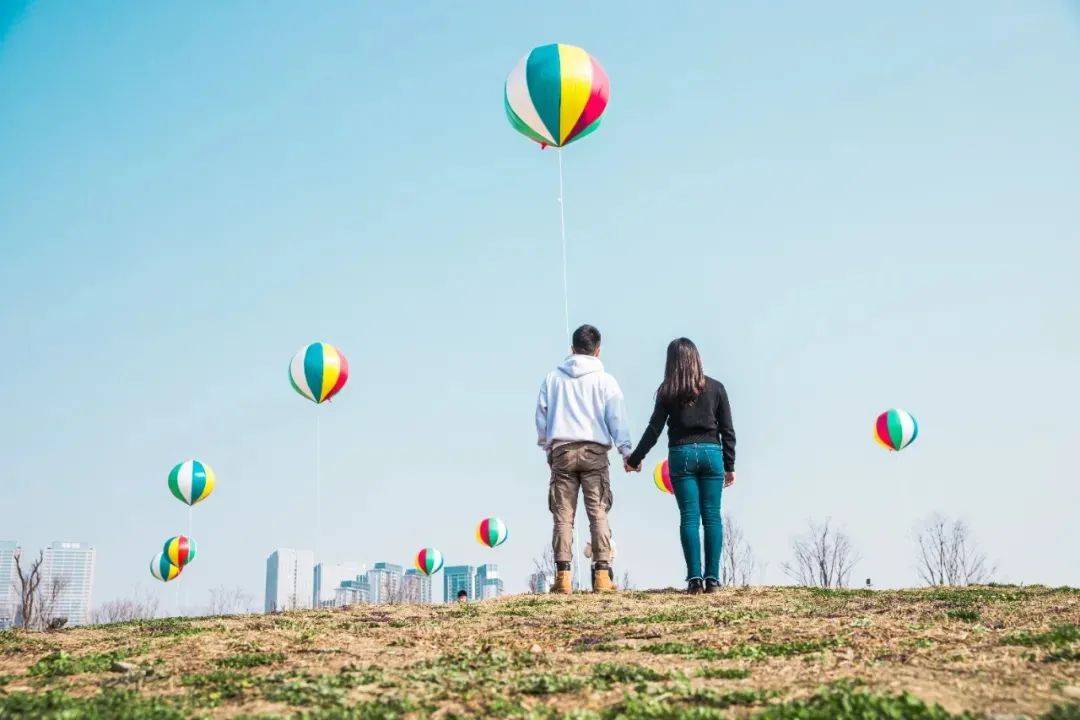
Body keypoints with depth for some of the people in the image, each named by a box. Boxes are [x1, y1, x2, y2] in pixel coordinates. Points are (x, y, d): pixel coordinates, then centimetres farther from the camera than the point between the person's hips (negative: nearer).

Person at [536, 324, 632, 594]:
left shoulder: (552, 378, 12)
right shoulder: (605, 380, 6)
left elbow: (540, 416, 14)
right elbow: (616, 418, 0)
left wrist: (546, 445, 26)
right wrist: (626, 451, 0)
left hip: (561, 452, 2)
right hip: (595, 452, -1)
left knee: (563, 516, 1)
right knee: (598, 514, -2)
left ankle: (563, 576, -5)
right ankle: (602, 574, -8)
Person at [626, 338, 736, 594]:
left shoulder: (667, 392, 2)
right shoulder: (715, 388, 5)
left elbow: (653, 430, 4)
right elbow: (727, 431, 4)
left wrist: (634, 459, 15)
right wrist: (729, 466, 11)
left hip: (681, 455, -1)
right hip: (711, 453, 1)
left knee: (689, 517, 0)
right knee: (712, 516, 3)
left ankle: (694, 578, -4)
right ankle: (712, 578, 0)